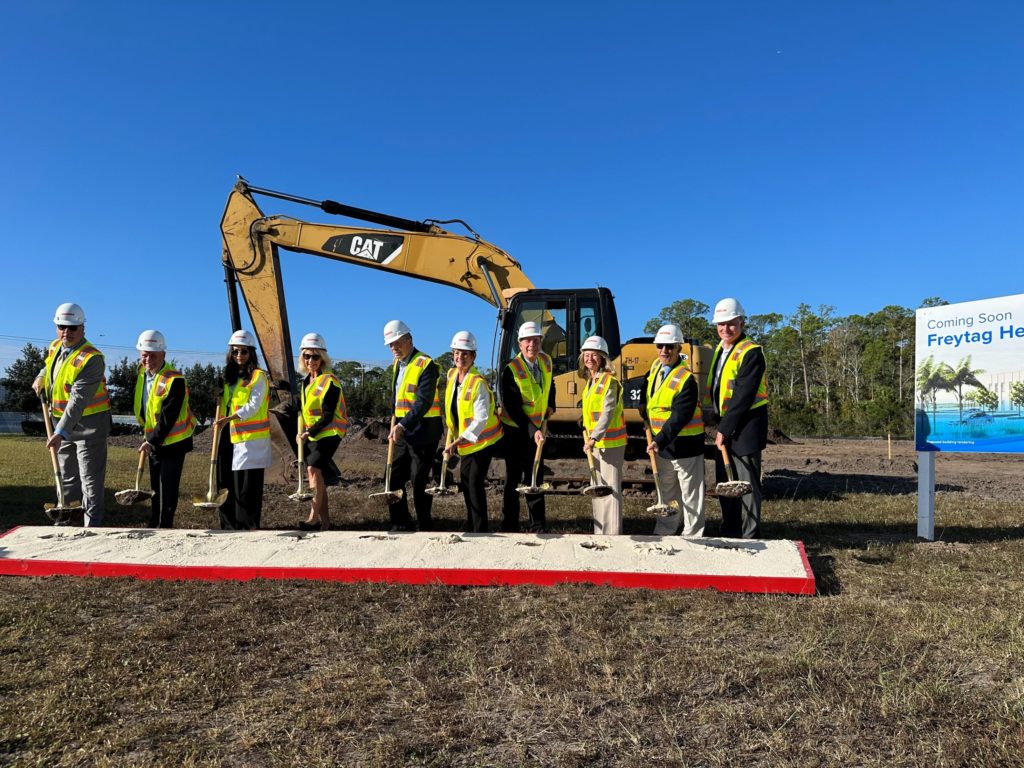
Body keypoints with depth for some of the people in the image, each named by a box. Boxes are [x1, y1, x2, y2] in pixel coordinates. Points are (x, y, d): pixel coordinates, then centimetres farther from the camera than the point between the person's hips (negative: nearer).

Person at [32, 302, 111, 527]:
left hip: (88, 424, -8)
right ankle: (65, 515, 32)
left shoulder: (92, 358, -23)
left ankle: (92, 524, 4)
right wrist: (41, 379, 9)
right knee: (66, 474, 19)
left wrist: (61, 432, -34)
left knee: (90, 478, -3)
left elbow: (79, 399, -29)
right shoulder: (54, 348, 4)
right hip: (63, 422, 8)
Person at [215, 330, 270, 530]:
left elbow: (253, 405, -16)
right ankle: (230, 526, 14)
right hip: (232, 438, 7)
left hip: (251, 439, -7)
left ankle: (248, 527, 1)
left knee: (247, 486, -6)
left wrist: (230, 418, -25)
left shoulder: (258, 376, -5)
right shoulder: (229, 377, 17)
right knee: (228, 483, 6)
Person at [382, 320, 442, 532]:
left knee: (420, 483, -2)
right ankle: (401, 524, 21)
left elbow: (424, 402, -23)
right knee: (394, 478, 10)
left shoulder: (426, 365, -15)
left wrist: (402, 425, -30)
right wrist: (395, 424, 14)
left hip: (422, 433, -8)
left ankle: (425, 528, 11)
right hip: (402, 433, 8)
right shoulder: (396, 364, 12)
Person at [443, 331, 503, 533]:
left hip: (482, 440, -8)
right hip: (464, 442, 8)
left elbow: (481, 420, -28)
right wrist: (452, 438, 17)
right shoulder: (451, 374, 0)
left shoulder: (478, 383, -24)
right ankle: (470, 526, 31)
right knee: (465, 480, 15)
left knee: (475, 482, -9)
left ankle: (480, 530, 2)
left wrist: (458, 441, -33)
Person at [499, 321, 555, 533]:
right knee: (513, 480, 0)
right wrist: (532, 431, -28)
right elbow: (513, 408, -22)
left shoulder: (546, 361, 1)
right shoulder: (511, 370, -18)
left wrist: (550, 405, 11)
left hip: (537, 429, 6)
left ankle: (538, 527, 18)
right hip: (515, 430, -6)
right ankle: (509, 528, 10)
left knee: (534, 478, 11)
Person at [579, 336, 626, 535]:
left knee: (610, 488, -7)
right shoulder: (591, 381, 12)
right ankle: (599, 532, 25)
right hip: (595, 441, 10)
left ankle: (612, 533, -2)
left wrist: (594, 438, -31)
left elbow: (608, 413, -24)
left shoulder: (609, 381, -15)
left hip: (610, 441, -10)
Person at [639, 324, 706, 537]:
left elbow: (679, 418, -29)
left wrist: (660, 441, -35)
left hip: (685, 445, -8)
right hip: (662, 445, 8)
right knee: (666, 493, 19)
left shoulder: (686, 379, -22)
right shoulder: (656, 367, 2)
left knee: (691, 496, 2)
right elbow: (647, 386, 26)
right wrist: (643, 405, 12)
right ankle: (663, 533, 31)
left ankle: (693, 536, 12)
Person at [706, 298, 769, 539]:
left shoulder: (751, 353, -13)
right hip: (724, 427, 9)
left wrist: (725, 429, -18)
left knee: (747, 485, -4)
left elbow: (743, 396, -19)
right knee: (725, 484, 13)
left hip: (745, 427, -9)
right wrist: (719, 426, 12)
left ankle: (750, 538, 2)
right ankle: (729, 534, 23)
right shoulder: (720, 350, 14)